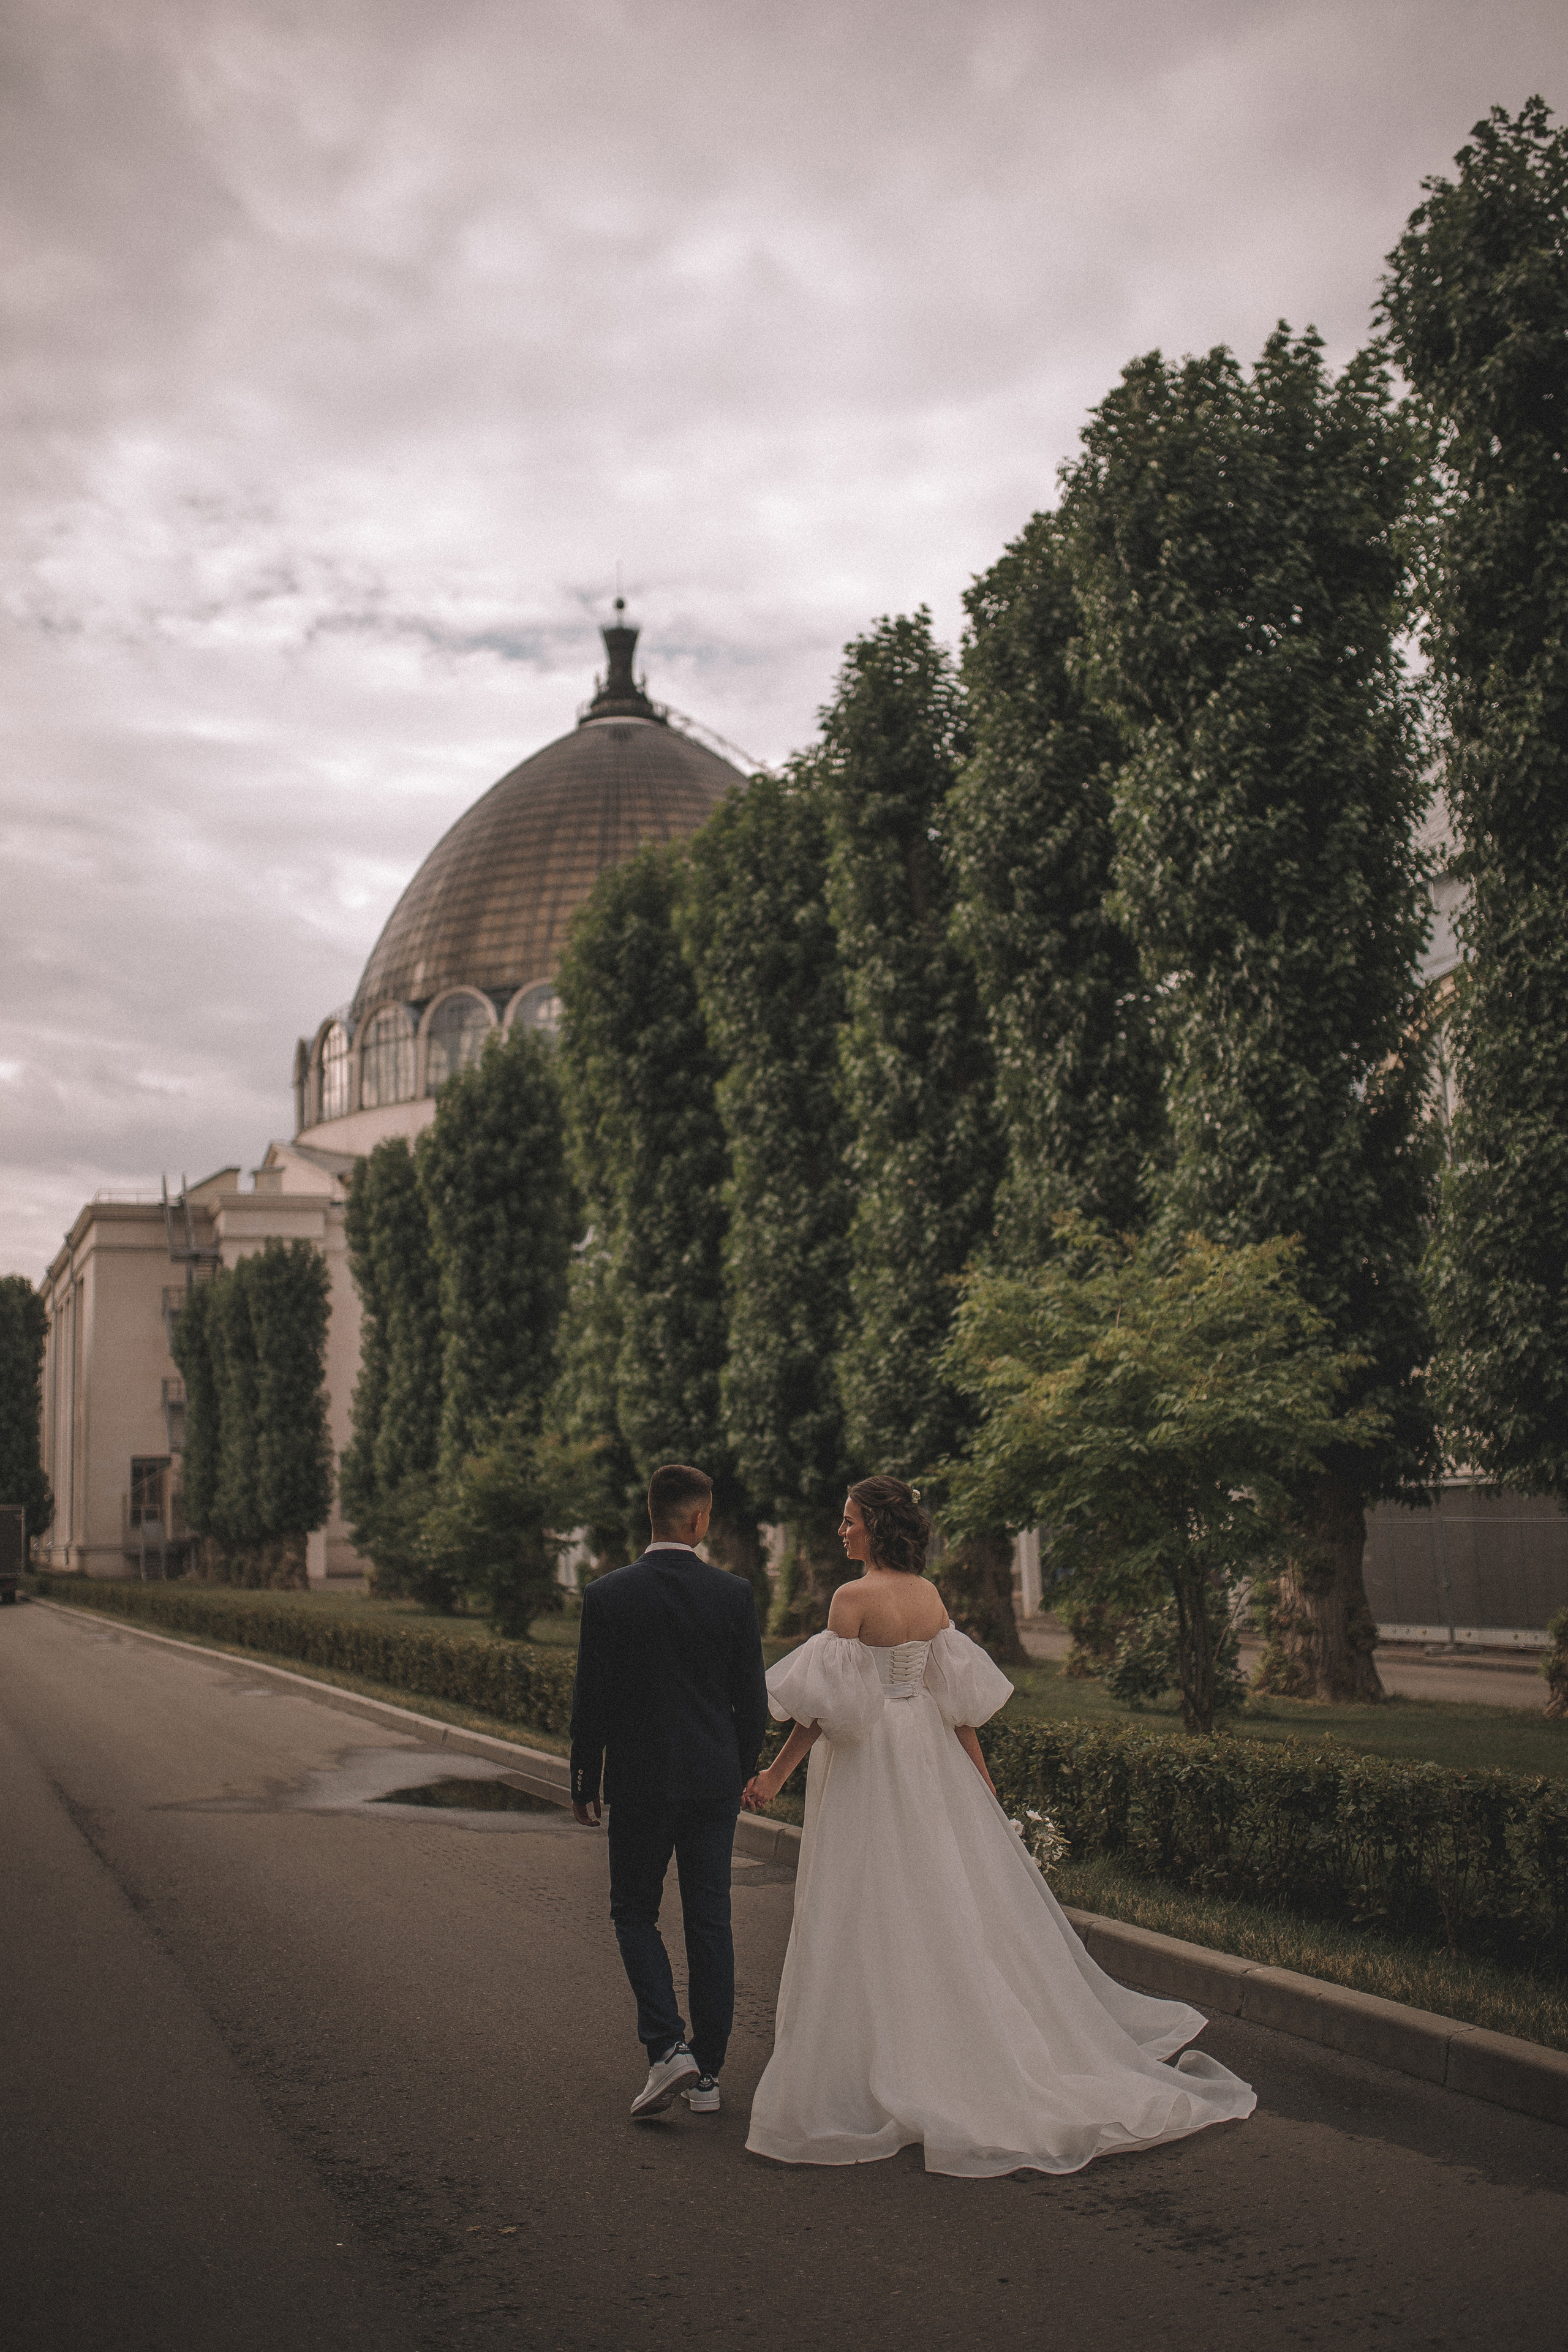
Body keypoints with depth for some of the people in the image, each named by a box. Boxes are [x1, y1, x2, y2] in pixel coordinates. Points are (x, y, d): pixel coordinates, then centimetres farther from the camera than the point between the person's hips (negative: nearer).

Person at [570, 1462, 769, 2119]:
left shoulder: (608, 1595, -9)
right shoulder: (733, 1593, -5)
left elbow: (590, 1700, -6)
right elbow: (752, 1700, 0)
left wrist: (584, 1785, 5)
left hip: (639, 1781, -2)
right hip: (714, 1781, 2)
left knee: (635, 1913, 13)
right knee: (710, 1922, 11)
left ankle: (668, 2047, -5)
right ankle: (706, 2075, 15)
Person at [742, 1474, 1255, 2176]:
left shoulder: (854, 1598, -17)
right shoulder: (928, 1594, 4)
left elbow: (829, 1703, -18)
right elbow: (955, 1693, 7)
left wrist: (778, 1771, -11)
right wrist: (978, 1771, 13)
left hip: (867, 1761, -7)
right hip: (928, 1754, 7)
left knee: (872, 1913, 1)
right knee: (954, 1895, 15)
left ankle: (878, 2070, 8)